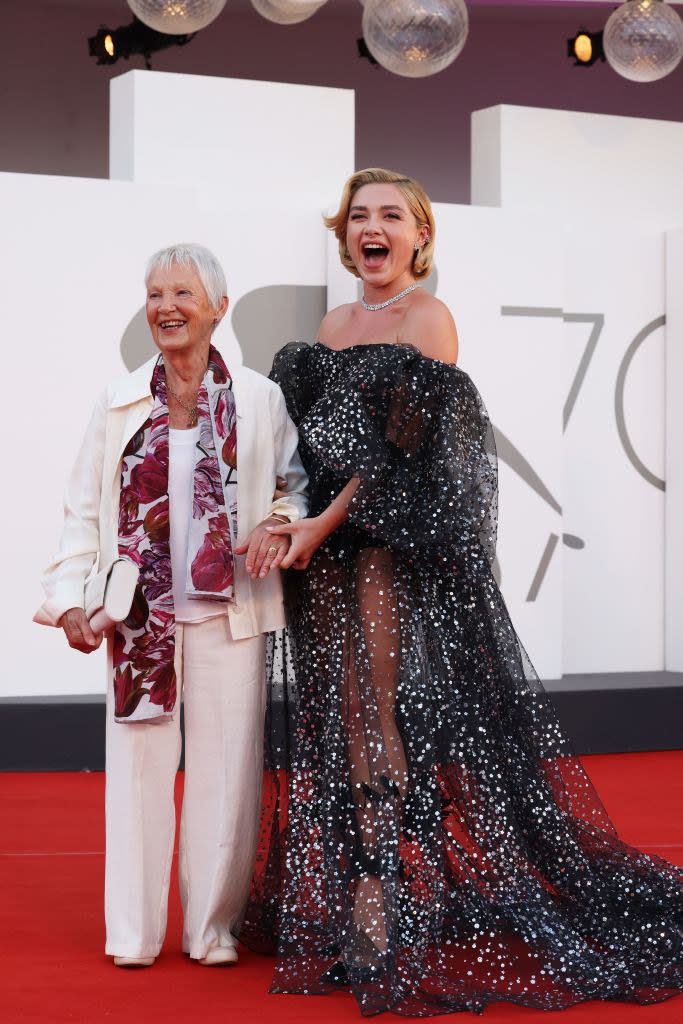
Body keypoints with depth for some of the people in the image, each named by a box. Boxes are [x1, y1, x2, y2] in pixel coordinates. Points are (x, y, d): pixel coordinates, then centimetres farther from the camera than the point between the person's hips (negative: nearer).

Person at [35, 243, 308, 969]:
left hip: (227, 610, -1)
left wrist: (278, 525, -11)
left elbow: (298, 483, 11)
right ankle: (133, 931, 14)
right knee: (138, 759, 3)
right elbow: (84, 508, 9)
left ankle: (213, 924, 15)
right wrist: (69, 597, -1)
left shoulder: (258, 399, 4)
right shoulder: (119, 403, 8)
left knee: (225, 764, 2)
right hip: (139, 612, 1)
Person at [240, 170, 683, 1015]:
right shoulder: (334, 326, 17)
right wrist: (303, 525, 3)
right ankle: (336, 902, 14)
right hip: (326, 549, 7)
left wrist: (325, 524, -15)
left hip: (400, 546, -7)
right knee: (336, 715, 7)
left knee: (382, 713, -8)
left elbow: (407, 448, -11)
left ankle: (386, 894, -1)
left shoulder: (428, 318, -4)